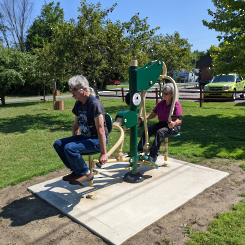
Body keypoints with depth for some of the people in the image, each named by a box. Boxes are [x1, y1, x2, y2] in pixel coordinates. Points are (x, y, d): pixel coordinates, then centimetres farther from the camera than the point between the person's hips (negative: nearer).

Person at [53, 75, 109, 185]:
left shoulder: (95, 104, -22)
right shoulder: (78, 104, 5)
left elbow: (101, 130, -24)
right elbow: (76, 124, 18)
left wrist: (103, 153, -24)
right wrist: (74, 141, 20)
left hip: (97, 140, -9)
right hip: (84, 137, 9)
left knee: (69, 148, -27)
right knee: (58, 144, 0)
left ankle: (86, 173, -4)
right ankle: (76, 170, 12)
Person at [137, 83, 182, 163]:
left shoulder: (176, 104, -11)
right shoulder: (161, 103, 7)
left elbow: (179, 120, -19)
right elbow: (153, 114, 11)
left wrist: (174, 123, -42)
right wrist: (143, 119, -4)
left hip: (174, 127, -6)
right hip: (162, 123, 6)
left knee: (159, 132, -35)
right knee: (147, 130, -21)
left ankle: (153, 156, -38)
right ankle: (139, 151, -23)